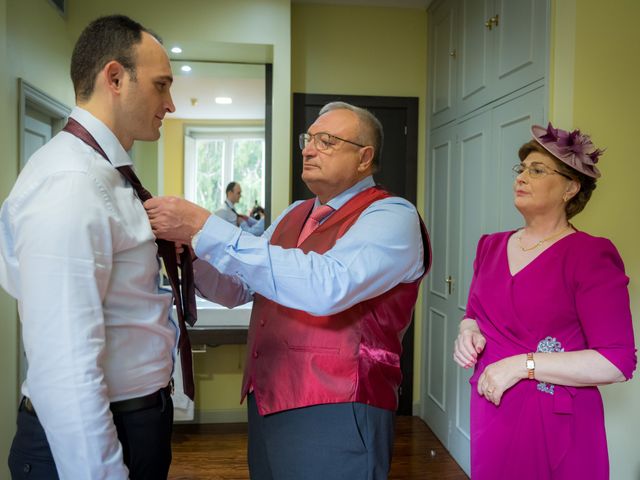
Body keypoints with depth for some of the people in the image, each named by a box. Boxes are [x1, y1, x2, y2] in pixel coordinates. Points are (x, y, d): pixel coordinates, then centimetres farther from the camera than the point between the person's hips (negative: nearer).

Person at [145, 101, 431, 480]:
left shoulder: (392, 216, -12)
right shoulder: (294, 215, 13)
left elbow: (325, 287, -30)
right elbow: (237, 289, 16)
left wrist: (205, 228, -27)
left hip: (334, 418, -7)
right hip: (267, 405, 7)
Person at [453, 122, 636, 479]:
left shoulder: (591, 255, -13)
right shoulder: (492, 246, 6)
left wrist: (522, 364, -21)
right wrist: (468, 332, -5)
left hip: (553, 422, -5)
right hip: (490, 412, 6)